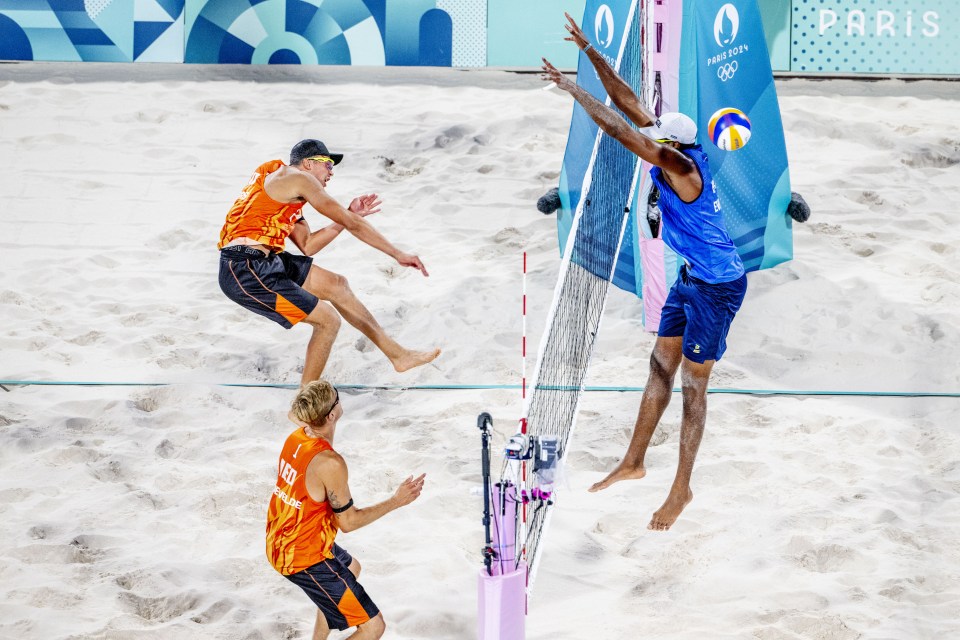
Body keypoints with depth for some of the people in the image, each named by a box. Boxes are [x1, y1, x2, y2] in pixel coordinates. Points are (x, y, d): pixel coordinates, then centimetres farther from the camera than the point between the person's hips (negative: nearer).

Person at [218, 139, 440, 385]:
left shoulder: (283, 188, 24)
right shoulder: (299, 179, -5)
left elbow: (307, 245, 22)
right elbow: (352, 224, -6)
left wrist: (349, 215, 19)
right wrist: (398, 254, -2)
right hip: (246, 272, -10)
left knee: (336, 285, 17)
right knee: (328, 320, -8)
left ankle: (397, 354, 25)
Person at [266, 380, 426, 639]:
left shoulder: (296, 437, -4)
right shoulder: (330, 463, -29)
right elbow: (348, 522, -17)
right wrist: (396, 501, -12)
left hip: (279, 544, 10)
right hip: (306, 560, -10)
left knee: (351, 568, 38)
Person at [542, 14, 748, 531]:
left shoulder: (681, 167, -27)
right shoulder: (678, 151, -4)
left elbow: (617, 128, -31)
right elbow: (629, 103, 2)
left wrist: (572, 89, -23)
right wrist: (590, 52, 0)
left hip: (717, 287, -9)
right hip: (692, 278, 9)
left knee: (692, 386, 0)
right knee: (661, 368, 16)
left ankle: (682, 489, 12)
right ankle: (633, 463, 28)